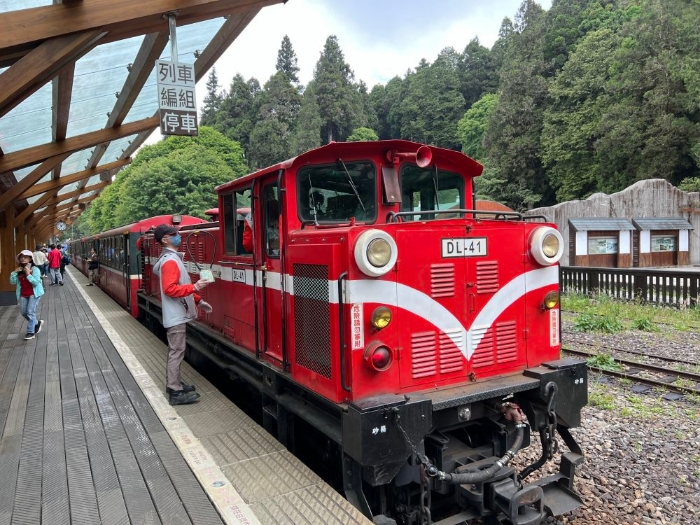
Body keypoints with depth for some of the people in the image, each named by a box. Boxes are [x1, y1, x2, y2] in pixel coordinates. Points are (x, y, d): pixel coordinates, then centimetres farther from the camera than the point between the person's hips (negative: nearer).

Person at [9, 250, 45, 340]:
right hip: (23, 295, 7)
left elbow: (36, 282, -19)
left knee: (30, 312, -8)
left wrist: (28, 274, -24)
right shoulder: (19, 270, 6)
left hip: (34, 294, -6)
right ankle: (37, 323, 33)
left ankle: (30, 332, 1)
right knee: (23, 312, 11)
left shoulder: (35, 269, -11)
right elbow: (12, 282, 3)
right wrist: (14, 272, -9)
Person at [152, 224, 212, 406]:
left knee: (175, 351, 17)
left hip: (177, 314, 10)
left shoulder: (173, 258, 15)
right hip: (176, 315, -10)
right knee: (177, 352, -6)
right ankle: (176, 392, 0)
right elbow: (170, 289, -26)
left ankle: (174, 384, 28)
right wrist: (194, 287, -27)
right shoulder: (170, 261, -17)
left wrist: (198, 301, 19)